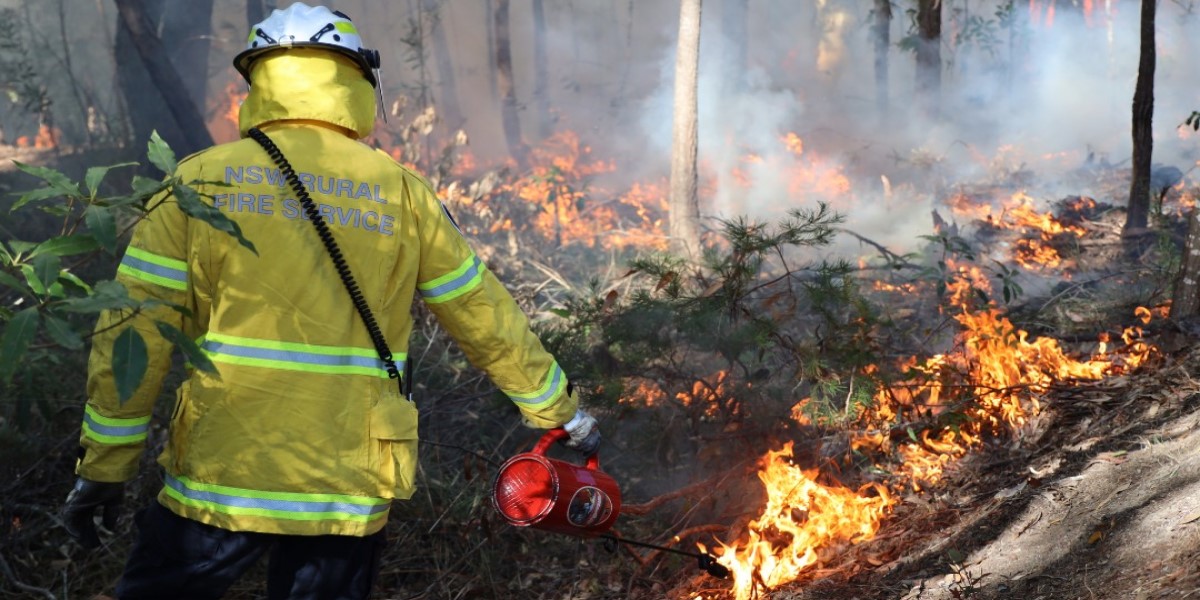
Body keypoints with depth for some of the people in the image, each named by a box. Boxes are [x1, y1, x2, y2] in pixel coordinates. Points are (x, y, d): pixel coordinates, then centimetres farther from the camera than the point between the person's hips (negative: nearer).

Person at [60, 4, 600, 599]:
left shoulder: (200, 180, 0)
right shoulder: (400, 191, 3)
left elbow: (135, 333, -2)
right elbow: (486, 319, 10)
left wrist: (103, 468, 6)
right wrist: (560, 410, 23)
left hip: (216, 480, -1)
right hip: (348, 493, 1)